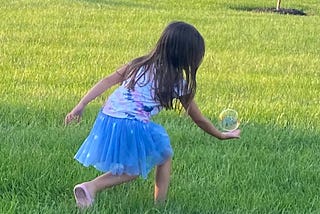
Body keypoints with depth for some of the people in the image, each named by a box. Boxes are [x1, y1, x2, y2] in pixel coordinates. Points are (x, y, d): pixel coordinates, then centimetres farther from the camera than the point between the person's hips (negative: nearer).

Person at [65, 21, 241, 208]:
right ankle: (160, 205, 16)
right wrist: (221, 135, 30)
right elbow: (198, 119, 15)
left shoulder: (140, 65, 14)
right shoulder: (179, 84, 4)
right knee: (165, 156, 23)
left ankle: (92, 186, 8)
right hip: (134, 128, -5)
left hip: (107, 120, 5)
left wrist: (81, 105, 1)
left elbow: (108, 81, 4)